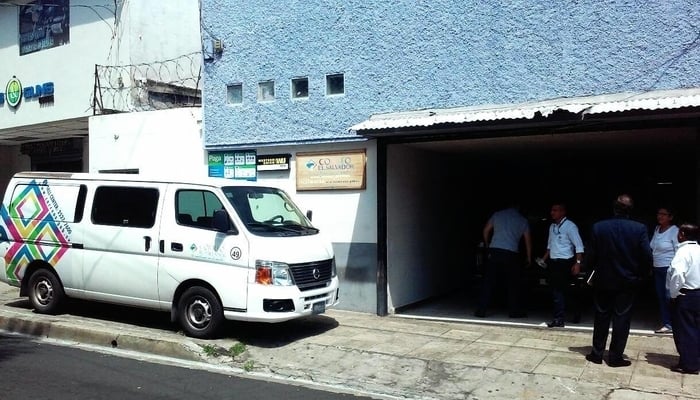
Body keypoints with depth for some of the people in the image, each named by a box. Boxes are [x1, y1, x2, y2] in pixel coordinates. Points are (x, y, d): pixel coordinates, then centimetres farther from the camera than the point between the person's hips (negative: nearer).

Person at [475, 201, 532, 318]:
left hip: (494, 251, 1)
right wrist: (529, 258, 22)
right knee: (513, 284, 11)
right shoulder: (523, 220, 10)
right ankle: (515, 311, 16)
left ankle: (481, 310, 1)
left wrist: (487, 246, 24)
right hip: (511, 254, -1)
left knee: (488, 282, 2)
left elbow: (485, 231, 11)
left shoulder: (497, 214, 10)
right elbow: (528, 240, 12)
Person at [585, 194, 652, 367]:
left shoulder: (598, 227, -9)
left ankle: (597, 353, 19)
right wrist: (641, 276, 4)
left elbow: (590, 255, -6)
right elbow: (647, 257, -12)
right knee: (622, 319, 7)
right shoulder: (640, 229, -12)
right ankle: (615, 357, 12)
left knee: (601, 318, 13)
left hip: (603, 281, 1)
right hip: (628, 282, -1)